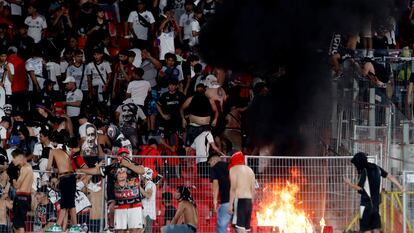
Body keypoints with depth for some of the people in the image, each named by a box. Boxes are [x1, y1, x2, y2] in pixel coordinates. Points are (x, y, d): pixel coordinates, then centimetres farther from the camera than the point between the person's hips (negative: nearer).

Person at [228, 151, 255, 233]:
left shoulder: (234, 169, -2)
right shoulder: (250, 170, 18)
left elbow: (233, 188, -11)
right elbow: (253, 190, 16)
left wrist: (230, 204, -12)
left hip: (239, 200, -7)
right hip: (249, 200, 7)